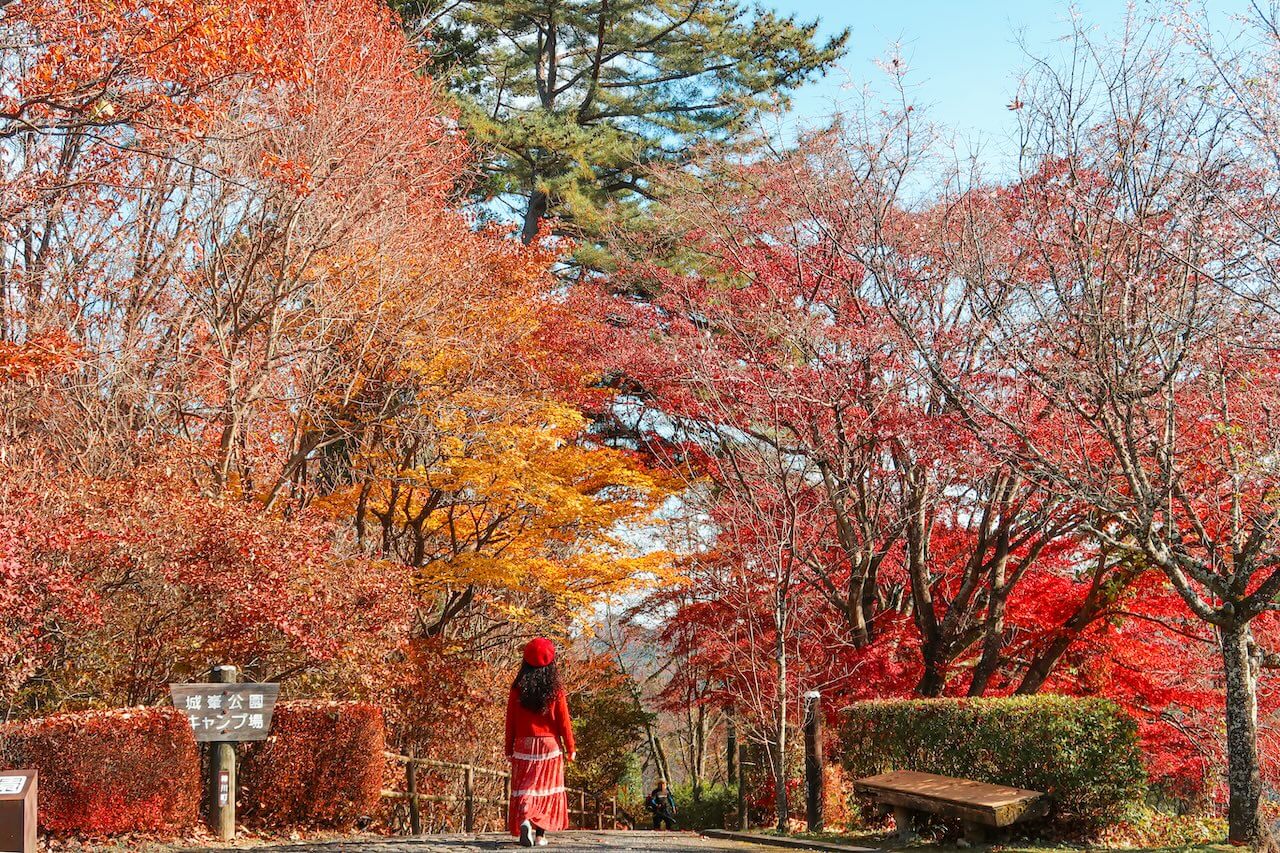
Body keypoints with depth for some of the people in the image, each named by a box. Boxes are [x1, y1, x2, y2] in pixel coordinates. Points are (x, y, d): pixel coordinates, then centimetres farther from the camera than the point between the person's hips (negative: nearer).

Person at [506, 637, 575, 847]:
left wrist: (509, 750, 11)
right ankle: (540, 833, 7)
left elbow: (510, 722, 2)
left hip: (524, 746, 1)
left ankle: (524, 821, -20)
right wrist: (570, 748, 7)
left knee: (524, 787, 4)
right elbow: (564, 721, -3)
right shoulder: (555, 691, -6)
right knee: (547, 789, 9)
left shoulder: (517, 690, -3)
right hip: (550, 745, -1)